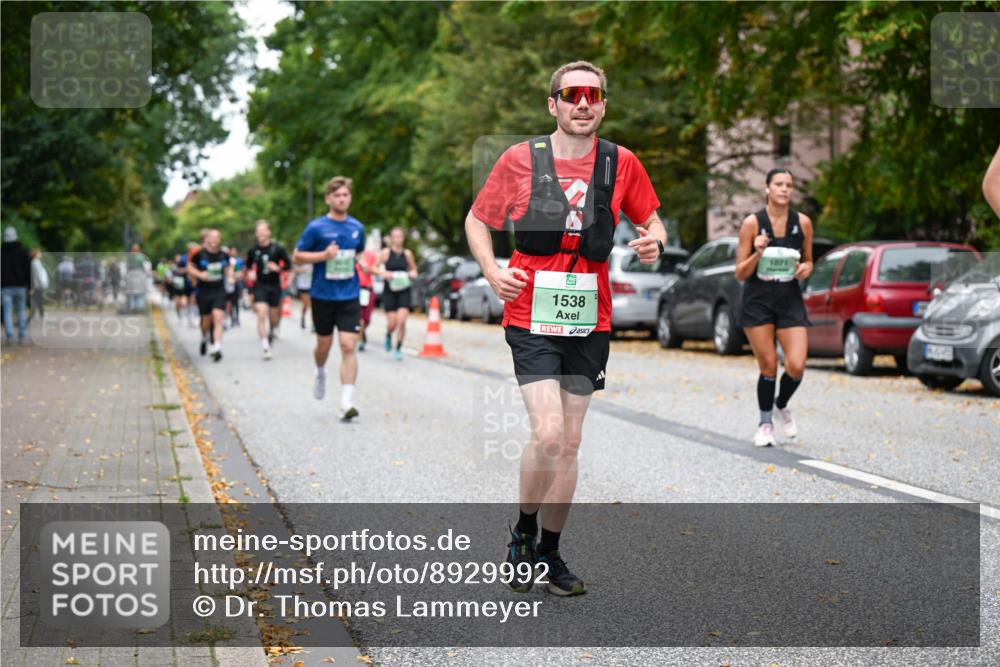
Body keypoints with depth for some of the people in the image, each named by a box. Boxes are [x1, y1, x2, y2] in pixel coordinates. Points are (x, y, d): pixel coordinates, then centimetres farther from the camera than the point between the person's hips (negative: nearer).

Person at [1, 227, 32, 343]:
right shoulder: (22, 251, -1)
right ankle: (22, 335, 7)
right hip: (20, 286, 0)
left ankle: (9, 334, -19)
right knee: (21, 311, 10)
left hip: (6, 286, 0)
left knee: (7, 312, -2)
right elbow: (28, 269, -2)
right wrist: (30, 286, 3)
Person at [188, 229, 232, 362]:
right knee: (207, 320, 10)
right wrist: (200, 274, -12)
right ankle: (204, 339, 43)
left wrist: (229, 273, 2)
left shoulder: (224, 255, 2)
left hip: (219, 291, 1)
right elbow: (190, 268, 4)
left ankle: (217, 348, -18)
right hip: (204, 292, -1)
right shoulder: (200, 254, -7)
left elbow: (228, 267, 21)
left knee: (218, 317, -15)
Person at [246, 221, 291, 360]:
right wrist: (251, 272, -3)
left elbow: (288, 265, 0)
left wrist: (278, 268, -17)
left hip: (274, 286, 0)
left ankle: (271, 331, 44)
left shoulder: (278, 249, -6)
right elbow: (249, 266, 17)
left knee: (274, 316, 10)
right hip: (259, 286, 0)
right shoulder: (253, 251, 1)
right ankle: (265, 345, -17)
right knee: (261, 313, -17)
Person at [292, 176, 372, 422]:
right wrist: (324, 255, -18)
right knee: (324, 344, 12)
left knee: (348, 346, -11)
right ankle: (320, 372, 48)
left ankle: (346, 403, -13)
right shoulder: (316, 227, -6)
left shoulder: (357, 227, 5)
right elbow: (297, 257, -3)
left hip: (349, 296, 1)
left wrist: (361, 262, 0)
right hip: (322, 296, -1)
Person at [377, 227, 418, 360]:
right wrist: (383, 273, -18)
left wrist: (412, 273, -5)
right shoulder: (386, 252, -2)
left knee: (401, 321, -11)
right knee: (392, 323, -3)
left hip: (404, 291, 1)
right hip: (389, 291, -1)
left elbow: (414, 269, 17)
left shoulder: (407, 253, 5)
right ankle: (388, 335, 33)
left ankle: (398, 349, 2)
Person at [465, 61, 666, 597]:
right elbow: (476, 220, 8)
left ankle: (550, 553, 22)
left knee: (570, 442, 9)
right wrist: (492, 271, -8)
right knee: (547, 433, -16)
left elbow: (651, 219, 17)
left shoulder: (621, 163, 4)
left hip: (590, 321, 3)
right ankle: (523, 533, 10)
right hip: (531, 316, -3)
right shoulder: (521, 159, -2)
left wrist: (654, 240, -7)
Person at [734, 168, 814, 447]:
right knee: (768, 367, -2)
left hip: (790, 300, 2)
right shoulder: (752, 223, -6)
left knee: (796, 366, -10)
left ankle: (782, 406, 23)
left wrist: (806, 267, -7)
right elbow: (740, 273, -3)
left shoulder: (803, 222, 2)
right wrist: (757, 254, -21)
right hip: (758, 301, -2)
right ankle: (765, 423, 20)